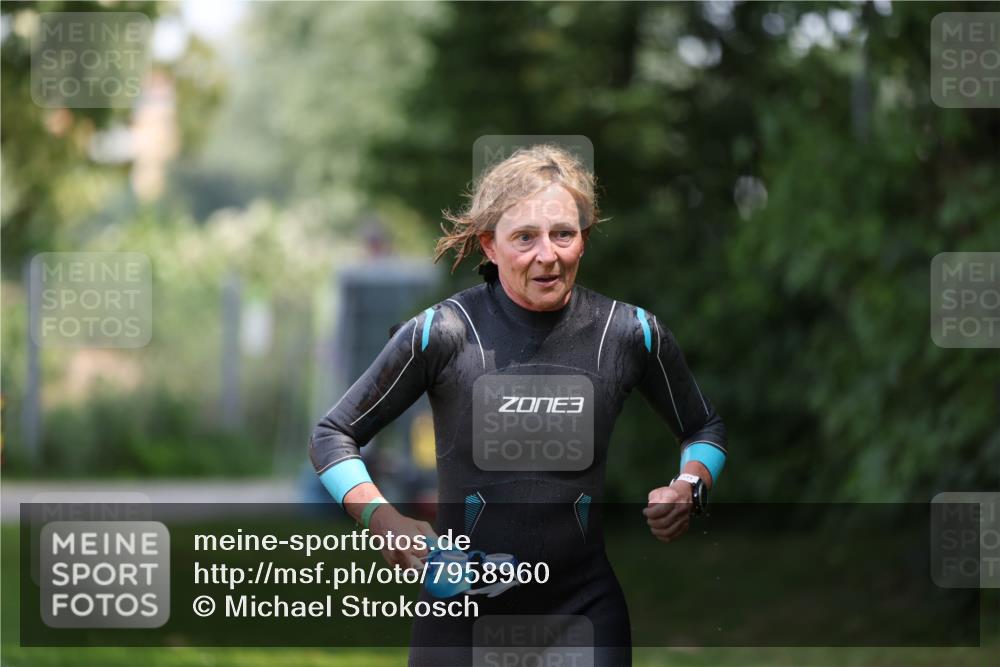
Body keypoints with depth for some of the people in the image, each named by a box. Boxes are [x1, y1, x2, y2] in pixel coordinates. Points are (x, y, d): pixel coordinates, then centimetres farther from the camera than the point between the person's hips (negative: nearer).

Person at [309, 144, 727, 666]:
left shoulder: (631, 333, -3)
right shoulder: (440, 333, -10)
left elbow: (704, 428, 15)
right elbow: (332, 435, 0)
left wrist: (688, 487, -7)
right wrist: (382, 519, -17)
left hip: (584, 609, 1)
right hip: (461, 616, -1)